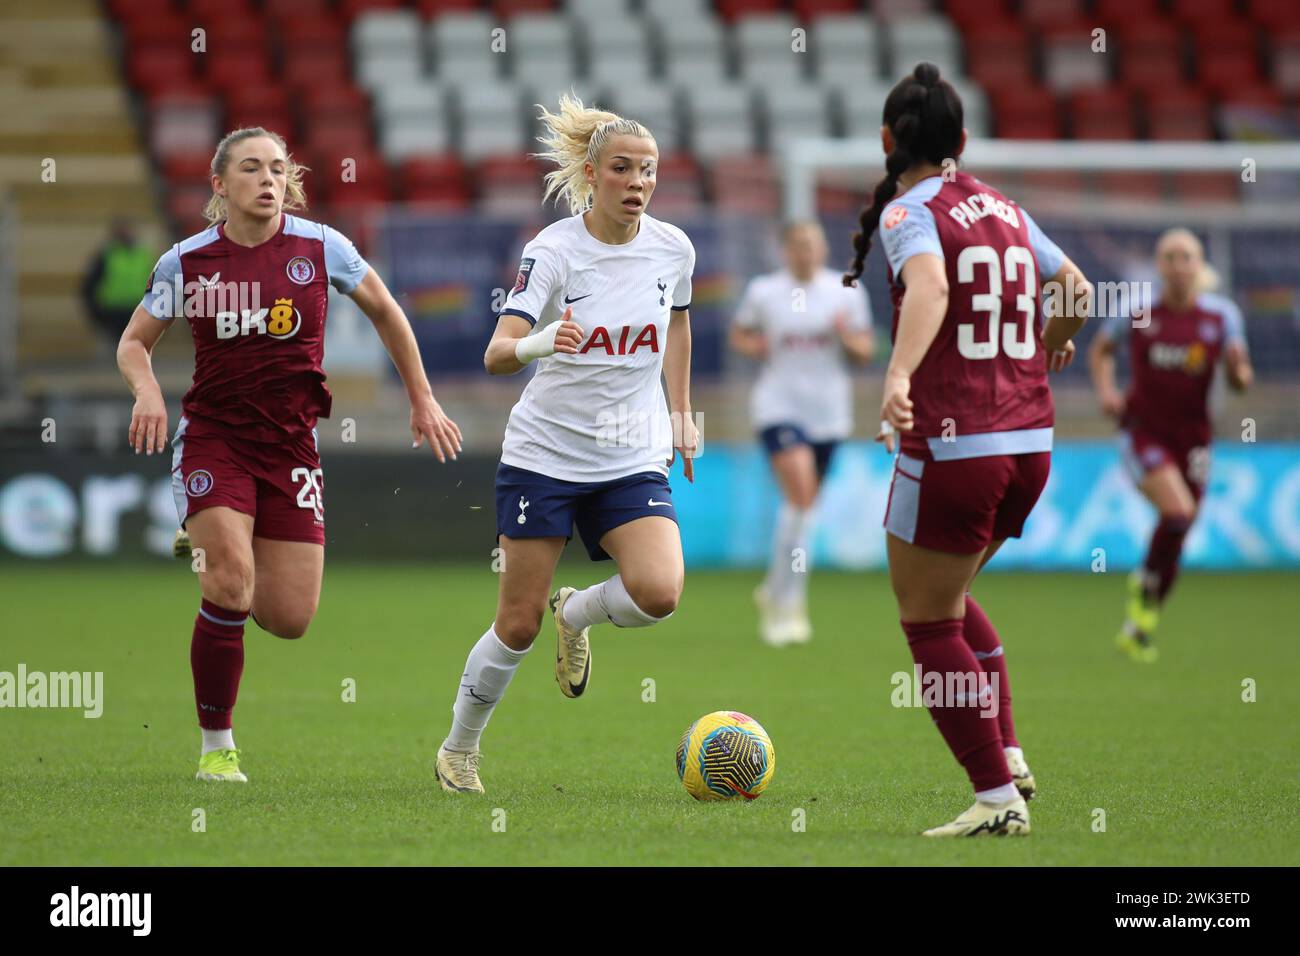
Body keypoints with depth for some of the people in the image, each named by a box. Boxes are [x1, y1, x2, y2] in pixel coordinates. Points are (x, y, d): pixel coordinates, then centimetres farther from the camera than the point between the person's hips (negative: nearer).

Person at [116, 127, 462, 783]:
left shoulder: (320, 248, -3)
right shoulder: (187, 261, -3)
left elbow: (385, 312, 13)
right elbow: (134, 342, 8)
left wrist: (422, 400, 15)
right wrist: (147, 392, -13)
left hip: (290, 444, 2)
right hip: (213, 437, -2)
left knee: (289, 618, -2)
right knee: (231, 582, -22)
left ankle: (221, 577, 36)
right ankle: (216, 746, -7)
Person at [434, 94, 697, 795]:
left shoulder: (672, 248, -2)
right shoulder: (552, 251, -14)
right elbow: (496, 356, -23)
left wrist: (681, 411, 19)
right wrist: (541, 342, -44)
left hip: (633, 459, 3)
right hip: (545, 453, -3)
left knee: (658, 593, -22)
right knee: (518, 625, 0)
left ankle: (576, 614, 13)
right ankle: (458, 750, 23)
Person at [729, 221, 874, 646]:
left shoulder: (846, 293, 3)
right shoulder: (763, 292, 0)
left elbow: (865, 352, 8)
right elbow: (738, 334, 14)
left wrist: (847, 337, -14)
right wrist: (755, 347, -7)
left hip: (829, 408, 3)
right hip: (779, 405, -3)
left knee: (803, 505, 12)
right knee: (800, 495, -20)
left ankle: (775, 591, 34)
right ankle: (787, 604, -14)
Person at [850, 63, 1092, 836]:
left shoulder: (910, 213, -8)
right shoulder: (1007, 212, 12)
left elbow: (930, 285, -30)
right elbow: (1077, 290, 26)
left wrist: (900, 374, -45)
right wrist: (1056, 345, 48)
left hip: (951, 447, -7)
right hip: (1030, 445, 7)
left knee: (930, 623, 4)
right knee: (952, 599, 26)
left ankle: (998, 799, -1)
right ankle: (1009, 756, 16)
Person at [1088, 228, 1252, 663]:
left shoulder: (1222, 314, -1)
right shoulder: (1136, 309, -4)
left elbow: (1240, 381, 1)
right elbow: (1100, 349, 12)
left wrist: (1240, 370, -22)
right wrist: (1105, 390, -5)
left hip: (1192, 436, 3)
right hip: (1144, 431, -3)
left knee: (1174, 542, 6)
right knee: (1178, 512, -26)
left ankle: (1139, 628, 25)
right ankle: (1145, 583, 2)